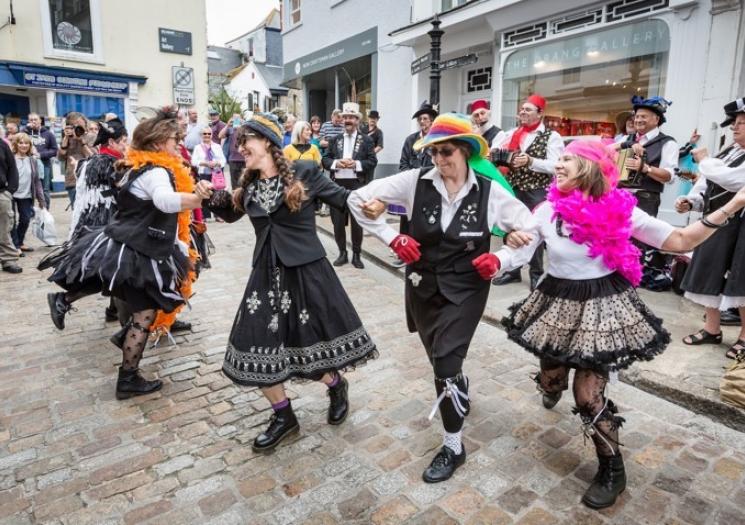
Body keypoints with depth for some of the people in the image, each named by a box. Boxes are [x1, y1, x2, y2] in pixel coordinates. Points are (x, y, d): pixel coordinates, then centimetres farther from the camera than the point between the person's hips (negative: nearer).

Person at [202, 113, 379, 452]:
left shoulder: (303, 173, -8)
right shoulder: (249, 186, 7)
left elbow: (343, 198, -4)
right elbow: (230, 212, 23)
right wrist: (214, 198, 3)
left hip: (306, 271, -5)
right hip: (267, 274, 5)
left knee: (312, 345, 6)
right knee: (257, 349, 3)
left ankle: (336, 386, 42)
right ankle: (284, 416, 26)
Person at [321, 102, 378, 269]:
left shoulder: (366, 140, 3)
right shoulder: (335, 140, 10)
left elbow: (373, 161, -3)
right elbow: (325, 160, 7)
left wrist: (356, 164, -17)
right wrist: (336, 163, -13)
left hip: (357, 186, -2)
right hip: (337, 185, 3)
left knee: (357, 222, 5)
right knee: (338, 222, 7)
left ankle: (356, 255, 16)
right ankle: (342, 253, 21)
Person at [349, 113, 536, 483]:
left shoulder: (489, 191, -11)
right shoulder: (416, 181, -11)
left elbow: (530, 229, -2)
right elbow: (358, 198, -7)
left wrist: (500, 260, -17)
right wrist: (392, 238, -12)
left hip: (465, 289, -2)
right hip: (422, 286, 3)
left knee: (446, 362, -10)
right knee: (438, 358, 19)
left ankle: (454, 446, 13)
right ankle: (457, 395, 53)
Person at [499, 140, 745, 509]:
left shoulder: (619, 210, -11)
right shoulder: (548, 210, -7)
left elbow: (680, 241, -8)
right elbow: (519, 252, -9)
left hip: (602, 307, -3)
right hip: (558, 303, 3)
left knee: (588, 395, -6)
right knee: (550, 380, 18)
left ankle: (612, 470, 20)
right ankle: (553, 384, 60)